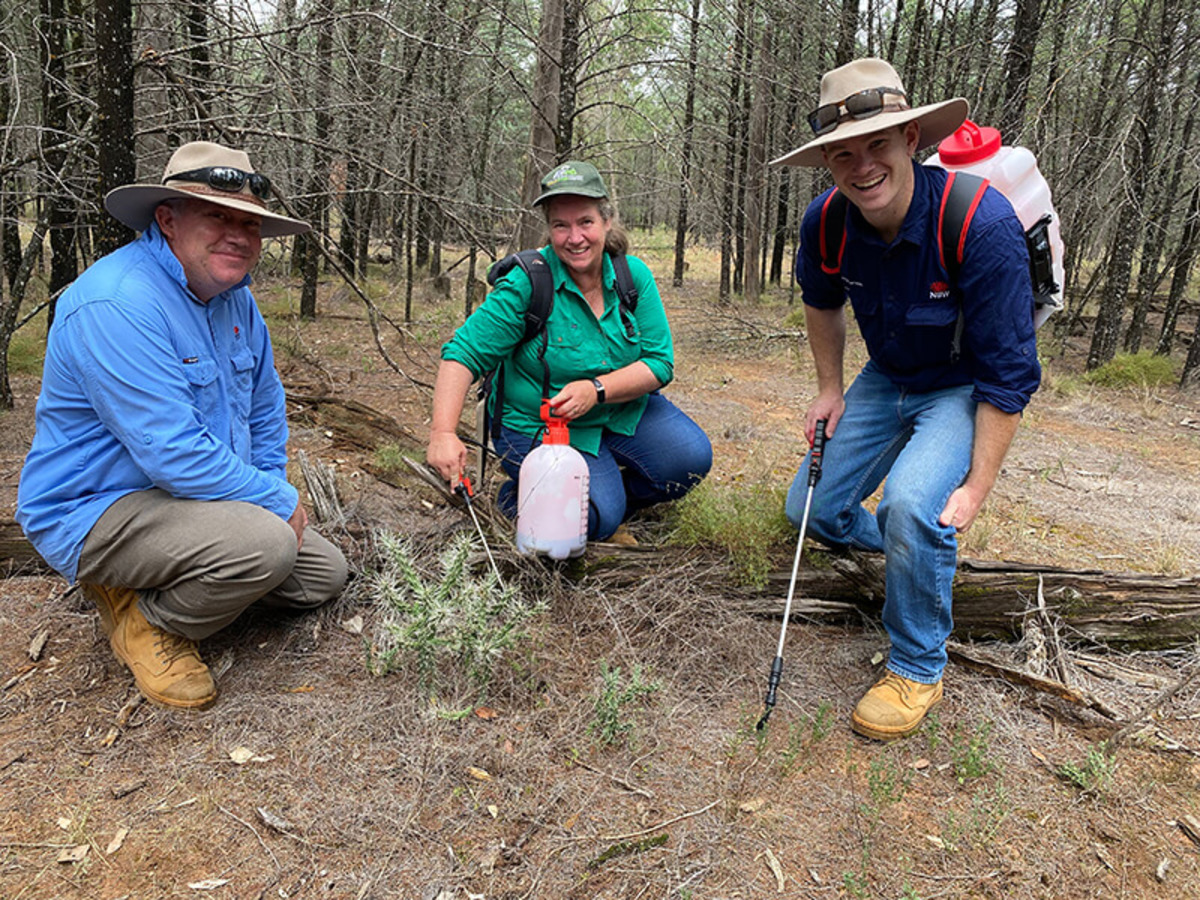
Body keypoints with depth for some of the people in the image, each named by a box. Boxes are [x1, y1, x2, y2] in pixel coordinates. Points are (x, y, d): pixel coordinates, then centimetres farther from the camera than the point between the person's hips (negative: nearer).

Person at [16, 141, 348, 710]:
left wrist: (271, 487, 2)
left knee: (324, 576, 9)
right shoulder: (116, 304, -27)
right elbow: (175, 455, -31)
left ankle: (165, 578, 17)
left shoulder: (233, 295, 2)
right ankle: (144, 619, -4)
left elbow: (265, 407, 14)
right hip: (95, 511, -9)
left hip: (192, 494, 9)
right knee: (265, 544, -33)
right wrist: (279, 501, -20)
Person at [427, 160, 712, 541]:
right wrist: (443, 432, -33)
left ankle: (623, 493, 13)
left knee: (691, 458, -16)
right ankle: (519, 495, 10)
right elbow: (463, 354, -19)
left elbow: (660, 362, -8)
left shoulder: (634, 275, -6)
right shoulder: (526, 284, -19)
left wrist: (597, 390, -25)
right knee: (596, 520, -20)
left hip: (624, 410, 5)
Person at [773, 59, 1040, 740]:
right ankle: (894, 545, 38)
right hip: (886, 379, 6)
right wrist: (831, 388, 6)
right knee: (811, 509, 3)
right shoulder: (826, 224, -16)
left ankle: (919, 670, -7)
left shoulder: (980, 223, -31)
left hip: (966, 389, -5)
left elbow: (1008, 371, -25)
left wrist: (978, 486, -24)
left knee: (913, 504, -31)